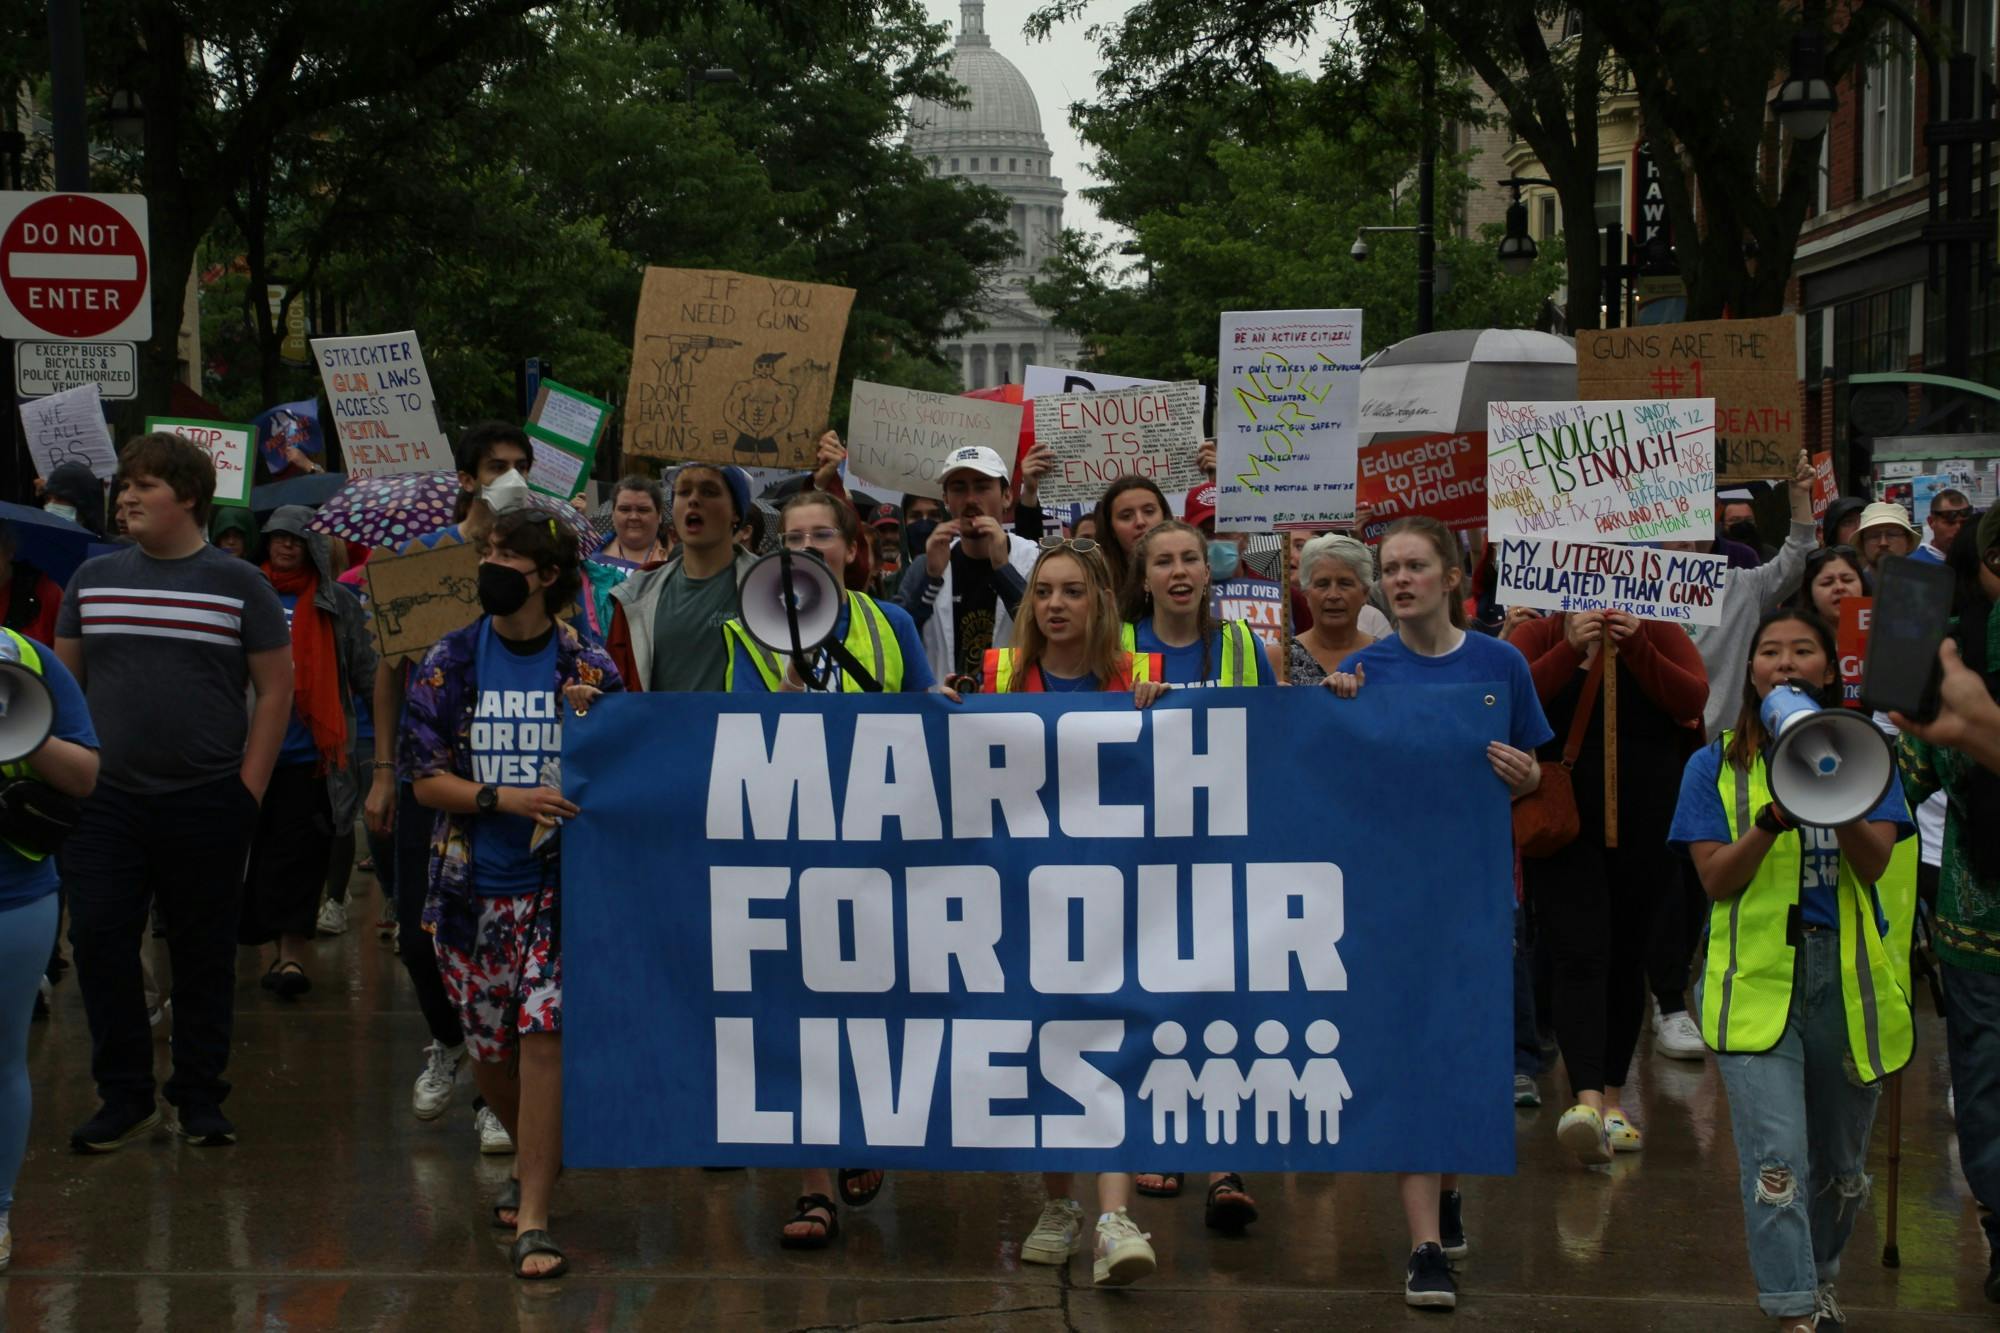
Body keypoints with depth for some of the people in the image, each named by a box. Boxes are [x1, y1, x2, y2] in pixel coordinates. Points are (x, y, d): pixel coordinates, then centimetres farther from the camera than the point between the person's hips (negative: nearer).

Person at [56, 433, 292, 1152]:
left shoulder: (238, 584, 0)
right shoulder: (94, 578, 9)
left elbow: (275, 688, 2)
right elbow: (63, 681, 14)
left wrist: (249, 788, -4)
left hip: (206, 802, -2)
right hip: (104, 799, 2)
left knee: (204, 952, 5)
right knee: (98, 942, -3)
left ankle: (200, 1098, 17)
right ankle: (124, 1096, 10)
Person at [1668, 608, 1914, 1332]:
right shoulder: (1716, 767, 4)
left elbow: (1875, 862, -7)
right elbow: (1715, 879, -6)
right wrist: (1773, 818, -21)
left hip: (1847, 974, 2)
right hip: (1757, 978, -2)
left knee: (1842, 1161, 14)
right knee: (1777, 1159, -14)